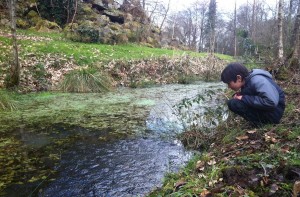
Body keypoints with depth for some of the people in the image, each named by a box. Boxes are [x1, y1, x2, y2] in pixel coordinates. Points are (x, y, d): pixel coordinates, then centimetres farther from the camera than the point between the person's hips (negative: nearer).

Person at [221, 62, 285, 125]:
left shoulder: (257, 80, -23)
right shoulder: (247, 80, 4)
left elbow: (272, 102, -33)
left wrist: (244, 98, -25)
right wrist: (239, 95, -6)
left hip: (273, 112, -10)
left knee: (233, 104, -21)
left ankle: (261, 123, -7)